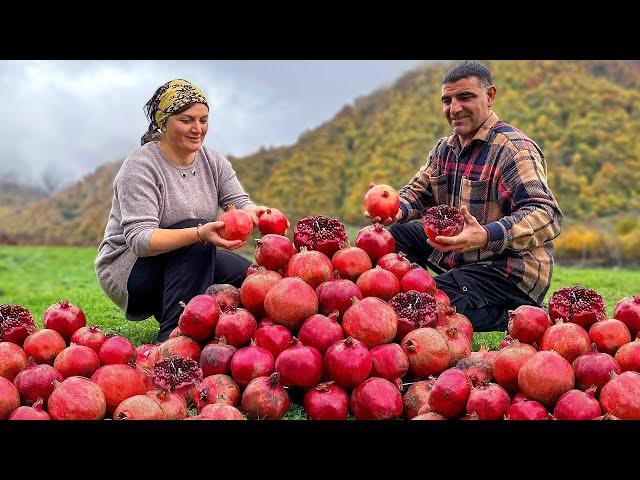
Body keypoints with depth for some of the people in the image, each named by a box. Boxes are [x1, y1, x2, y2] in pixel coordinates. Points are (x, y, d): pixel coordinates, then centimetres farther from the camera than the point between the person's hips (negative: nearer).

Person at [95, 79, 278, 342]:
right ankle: (173, 335, -30)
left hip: (185, 262, 7)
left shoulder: (212, 161, 3)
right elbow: (139, 239, -28)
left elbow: (238, 201, -8)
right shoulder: (139, 167, -18)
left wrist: (253, 212, -35)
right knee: (194, 236, -30)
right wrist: (200, 234, -44)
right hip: (125, 269, -6)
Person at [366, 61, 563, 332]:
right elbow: (420, 190, 19)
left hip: (510, 272, -8)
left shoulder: (513, 148, -17)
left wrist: (486, 236, -46)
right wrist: (397, 211, -7)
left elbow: (547, 216, -28)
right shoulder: (445, 148, 10)